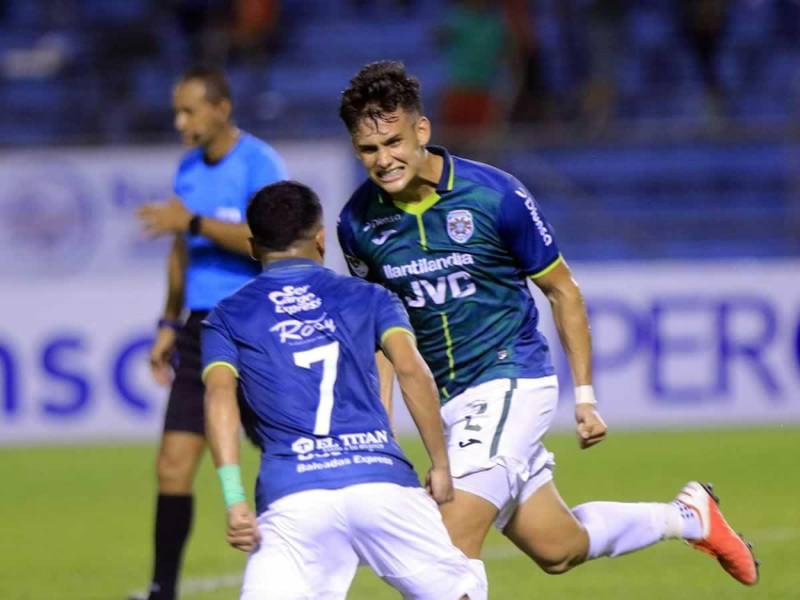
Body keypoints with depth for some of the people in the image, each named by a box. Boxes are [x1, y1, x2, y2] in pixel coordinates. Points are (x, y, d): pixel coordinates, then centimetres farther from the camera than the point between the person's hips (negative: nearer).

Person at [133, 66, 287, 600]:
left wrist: (192, 222, -25)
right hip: (202, 331, 6)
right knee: (173, 468, -2)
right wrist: (170, 324, 20)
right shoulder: (189, 169, 13)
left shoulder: (260, 164, -10)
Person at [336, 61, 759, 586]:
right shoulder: (358, 222, -6)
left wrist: (585, 394, -3)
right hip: (451, 399, 5)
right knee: (559, 549, 13)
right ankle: (687, 517, 38)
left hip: (512, 380, -5)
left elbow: (563, 291, -3)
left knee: (451, 548, -19)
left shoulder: (496, 195, -16)